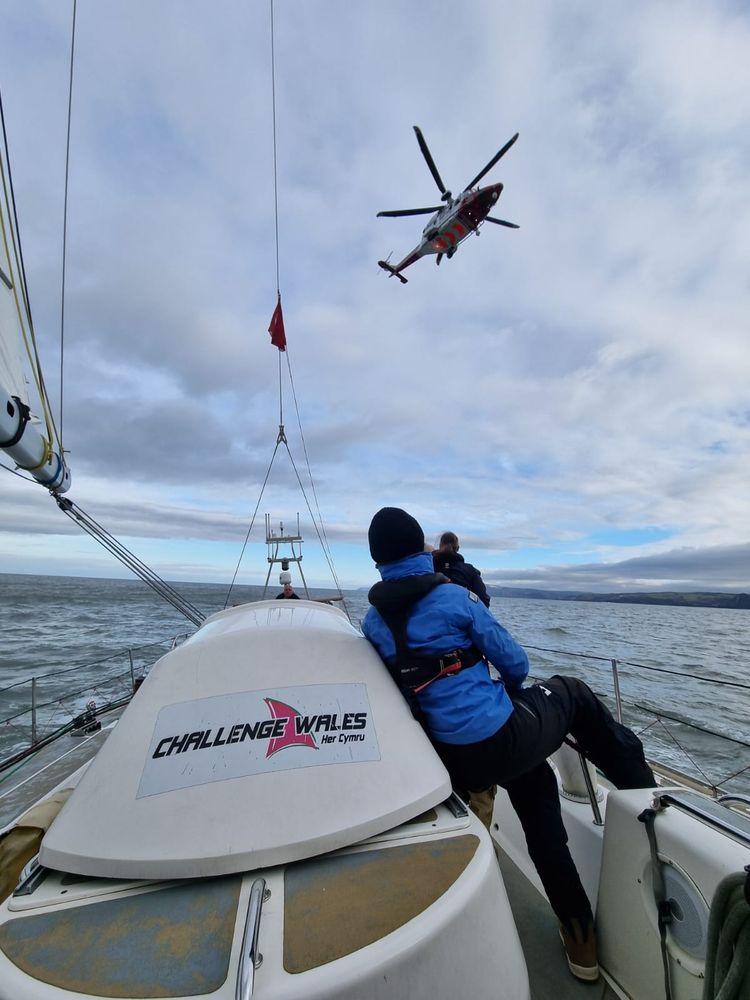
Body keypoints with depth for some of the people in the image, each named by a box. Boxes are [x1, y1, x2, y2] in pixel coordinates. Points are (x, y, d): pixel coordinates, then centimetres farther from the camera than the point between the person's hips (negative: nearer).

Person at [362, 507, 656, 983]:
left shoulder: (372, 621, 0)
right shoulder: (455, 597, -15)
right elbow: (516, 664, -6)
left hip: (454, 763, 5)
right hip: (501, 742, -5)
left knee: (534, 782, 30)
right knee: (571, 692, 20)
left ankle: (580, 937, 40)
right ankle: (640, 784, 36)